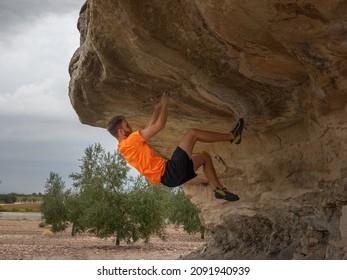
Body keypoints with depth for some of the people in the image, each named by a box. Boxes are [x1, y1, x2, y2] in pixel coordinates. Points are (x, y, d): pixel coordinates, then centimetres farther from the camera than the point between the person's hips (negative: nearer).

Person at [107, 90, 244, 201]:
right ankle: (231, 137, 7)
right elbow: (159, 125, -11)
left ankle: (219, 189, 15)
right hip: (170, 173, -10)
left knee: (204, 157, 21)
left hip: (169, 176, 10)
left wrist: (160, 104, 21)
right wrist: (165, 103, 2)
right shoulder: (130, 141, -14)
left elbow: (150, 125, 24)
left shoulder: (127, 146, 17)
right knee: (192, 132, -6)